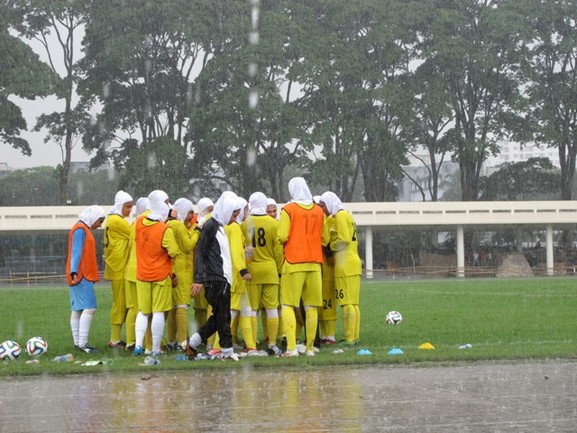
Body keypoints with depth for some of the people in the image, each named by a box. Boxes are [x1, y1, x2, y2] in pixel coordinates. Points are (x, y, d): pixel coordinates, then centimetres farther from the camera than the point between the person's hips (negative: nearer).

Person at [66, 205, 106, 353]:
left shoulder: (84, 229, 20)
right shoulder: (80, 230, -10)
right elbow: (76, 252, -19)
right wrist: (74, 272, -26)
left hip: (84, 276, 10)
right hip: (81, 276, -10)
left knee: (77, 309, 8)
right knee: (89, 308, -14)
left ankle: (78, 342, 10)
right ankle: (82, 343, -17)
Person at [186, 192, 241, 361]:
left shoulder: (219, 227, 19)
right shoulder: (210, 226, -10)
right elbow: (200, 253, -14)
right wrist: (199, 279, -20)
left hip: (223, 279, 9)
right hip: (215, 279, -9)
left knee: (219, 316, 10)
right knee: (222, 316, -5)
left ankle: (193, 343, 15)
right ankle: (227, 350, 0)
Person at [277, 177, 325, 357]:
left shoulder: (289, 210, -6)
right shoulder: (318, 211, 6)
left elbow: (282, 237, -12)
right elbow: (324, 239, 9)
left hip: (293, 262, -4)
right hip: (314, 262, 4)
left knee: (288, 305, 0)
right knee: (311, 306, 8)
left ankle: (291, 347, -10)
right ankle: (310, 348, 8)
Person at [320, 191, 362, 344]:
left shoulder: (340, 216, -8)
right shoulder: (347, 215, 21)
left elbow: (343, 239, -17)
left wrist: (329, 248, -4)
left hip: (345, 264, -10)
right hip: (353, 262, 10)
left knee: (347, 303, -9)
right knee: (353, 303, 10)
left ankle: (350, 339, -10)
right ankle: (355, 337, 11)